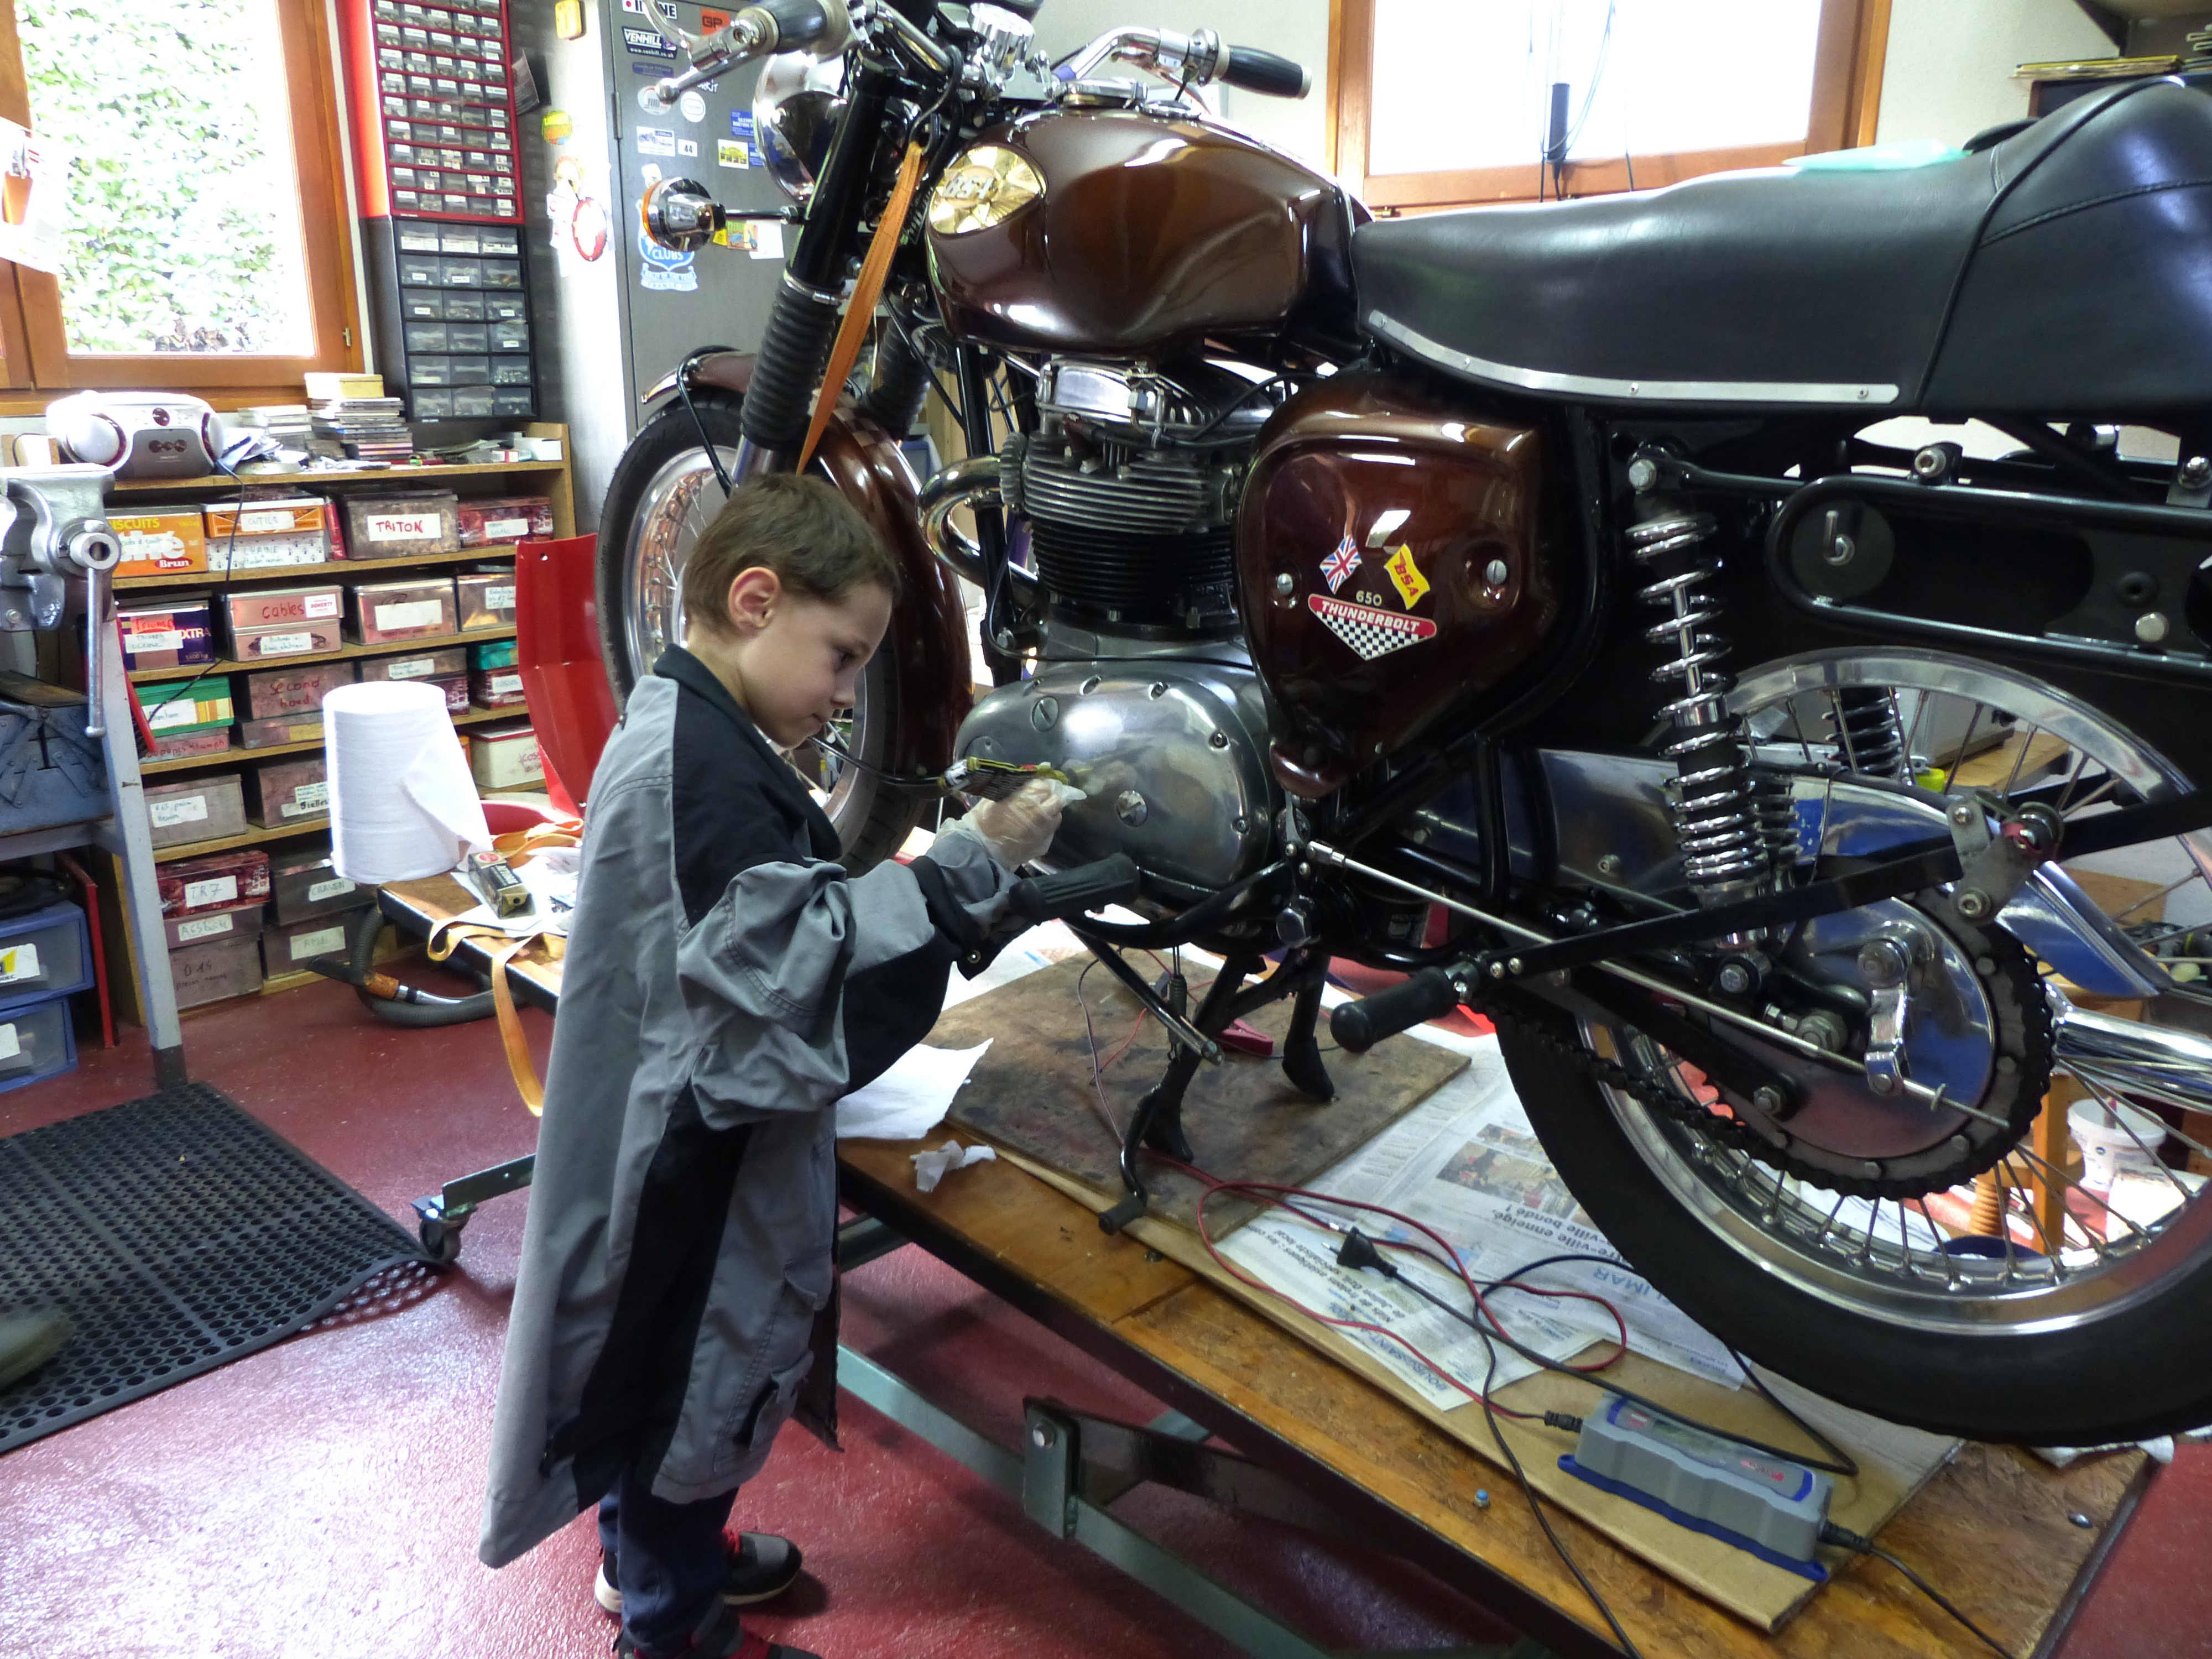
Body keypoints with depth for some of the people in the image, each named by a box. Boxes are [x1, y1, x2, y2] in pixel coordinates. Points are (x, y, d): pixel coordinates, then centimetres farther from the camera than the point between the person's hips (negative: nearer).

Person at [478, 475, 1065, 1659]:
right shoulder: (701, 766, -28)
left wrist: (920, 871, 3)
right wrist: (973, 860, -27)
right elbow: (807, 965, -30)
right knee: (690, 1373, 11)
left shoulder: (683, 731, 6)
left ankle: (660, 1551, 50)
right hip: (690, 1155, -10)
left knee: (690, 1367, 27)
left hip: (685, 1132, 10)